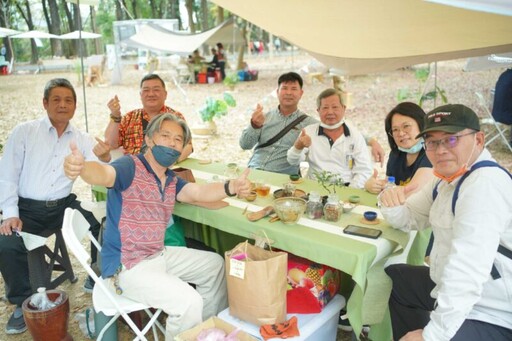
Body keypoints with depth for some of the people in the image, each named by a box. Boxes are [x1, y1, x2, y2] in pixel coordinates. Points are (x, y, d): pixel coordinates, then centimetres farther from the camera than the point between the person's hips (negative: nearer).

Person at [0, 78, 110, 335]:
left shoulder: (82, 140, 5)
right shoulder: (23, 132, -1)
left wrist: (104, 158, -30)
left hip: (64, 205, 2)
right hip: (27, 208, -2)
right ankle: (23, 303, -1)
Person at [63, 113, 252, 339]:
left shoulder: (171, 180, 8)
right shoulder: (131, 167, -15)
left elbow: (199, 192, -8)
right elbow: (103, 174, -36)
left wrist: (231, 187, -27)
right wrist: (81, 167, -60)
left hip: (159, 256, 9)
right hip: (127, 266, -9)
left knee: (215, 265, 16)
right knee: (189, 302, -24)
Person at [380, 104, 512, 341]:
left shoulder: (484, 184, -26)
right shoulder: (447, 178, 5)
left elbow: (467, 272, -34)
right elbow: (408, 219, 14)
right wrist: (391, 204, -10)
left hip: (492, 316, -9)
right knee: (394, 278, 21)